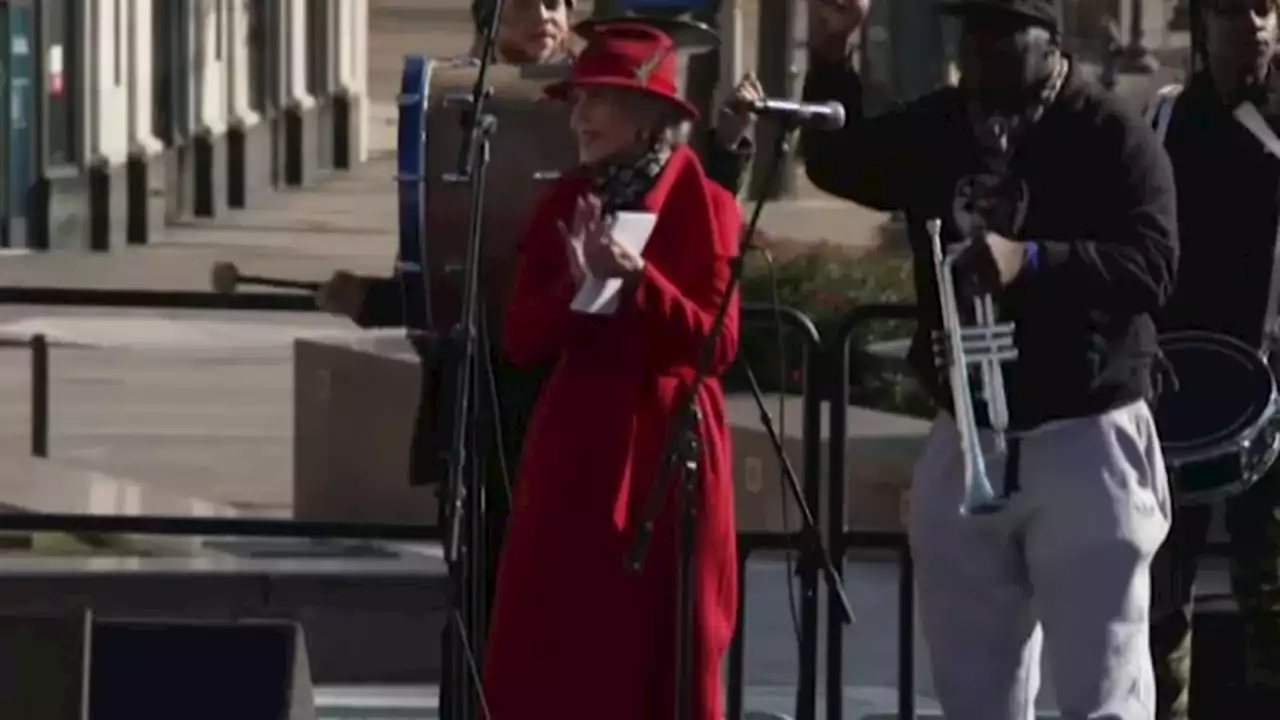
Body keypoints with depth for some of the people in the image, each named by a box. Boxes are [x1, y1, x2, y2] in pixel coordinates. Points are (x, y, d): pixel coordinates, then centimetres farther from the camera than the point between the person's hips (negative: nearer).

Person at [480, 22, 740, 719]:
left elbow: (716, 343, -8)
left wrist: (636, 277, -20)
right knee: (543, 651, 1)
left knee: (662, 655, 1)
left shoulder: (703, 206, -3)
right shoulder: (564, 205, 10)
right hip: (571, 446, 4)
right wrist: (575, 284, -13)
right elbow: (520, 340, 5)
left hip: (665, 450, -4)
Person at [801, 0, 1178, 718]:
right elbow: (838, 165, 23)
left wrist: (1031, 261, -36)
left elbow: (1153, 264, -21)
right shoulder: (939, 127, 10)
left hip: (1085, 440, -6)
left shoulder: (1112, 134, -10)